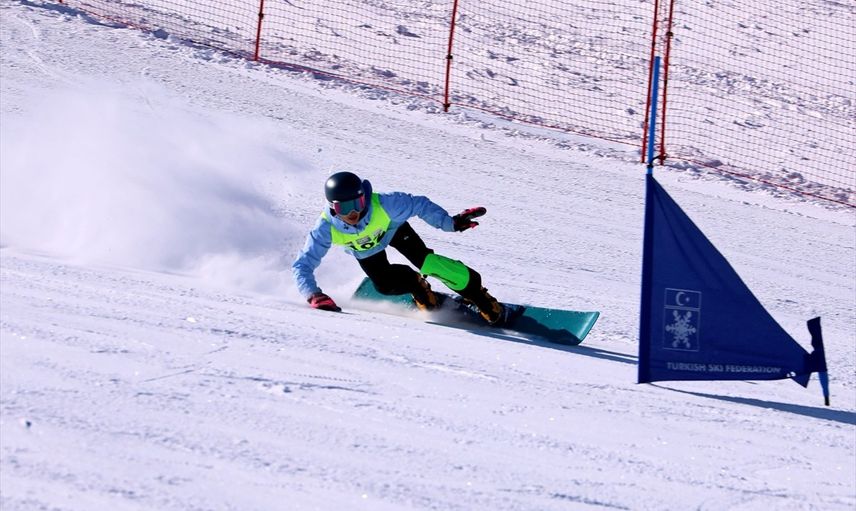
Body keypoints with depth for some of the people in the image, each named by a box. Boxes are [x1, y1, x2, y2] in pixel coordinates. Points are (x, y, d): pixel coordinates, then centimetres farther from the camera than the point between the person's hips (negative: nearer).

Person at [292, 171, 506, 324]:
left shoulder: (383, 204, -42)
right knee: (386, 284, -21)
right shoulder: (326, 228, -40)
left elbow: (419, 205, -27)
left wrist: (450, 222, -27)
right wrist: (314, 296, -51)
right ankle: (416, 283, 13)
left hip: (393, 230, -1)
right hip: (365, 251, 1)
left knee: (424, 260, -22)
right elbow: (302, 265, -37)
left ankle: (478, 296, -6)